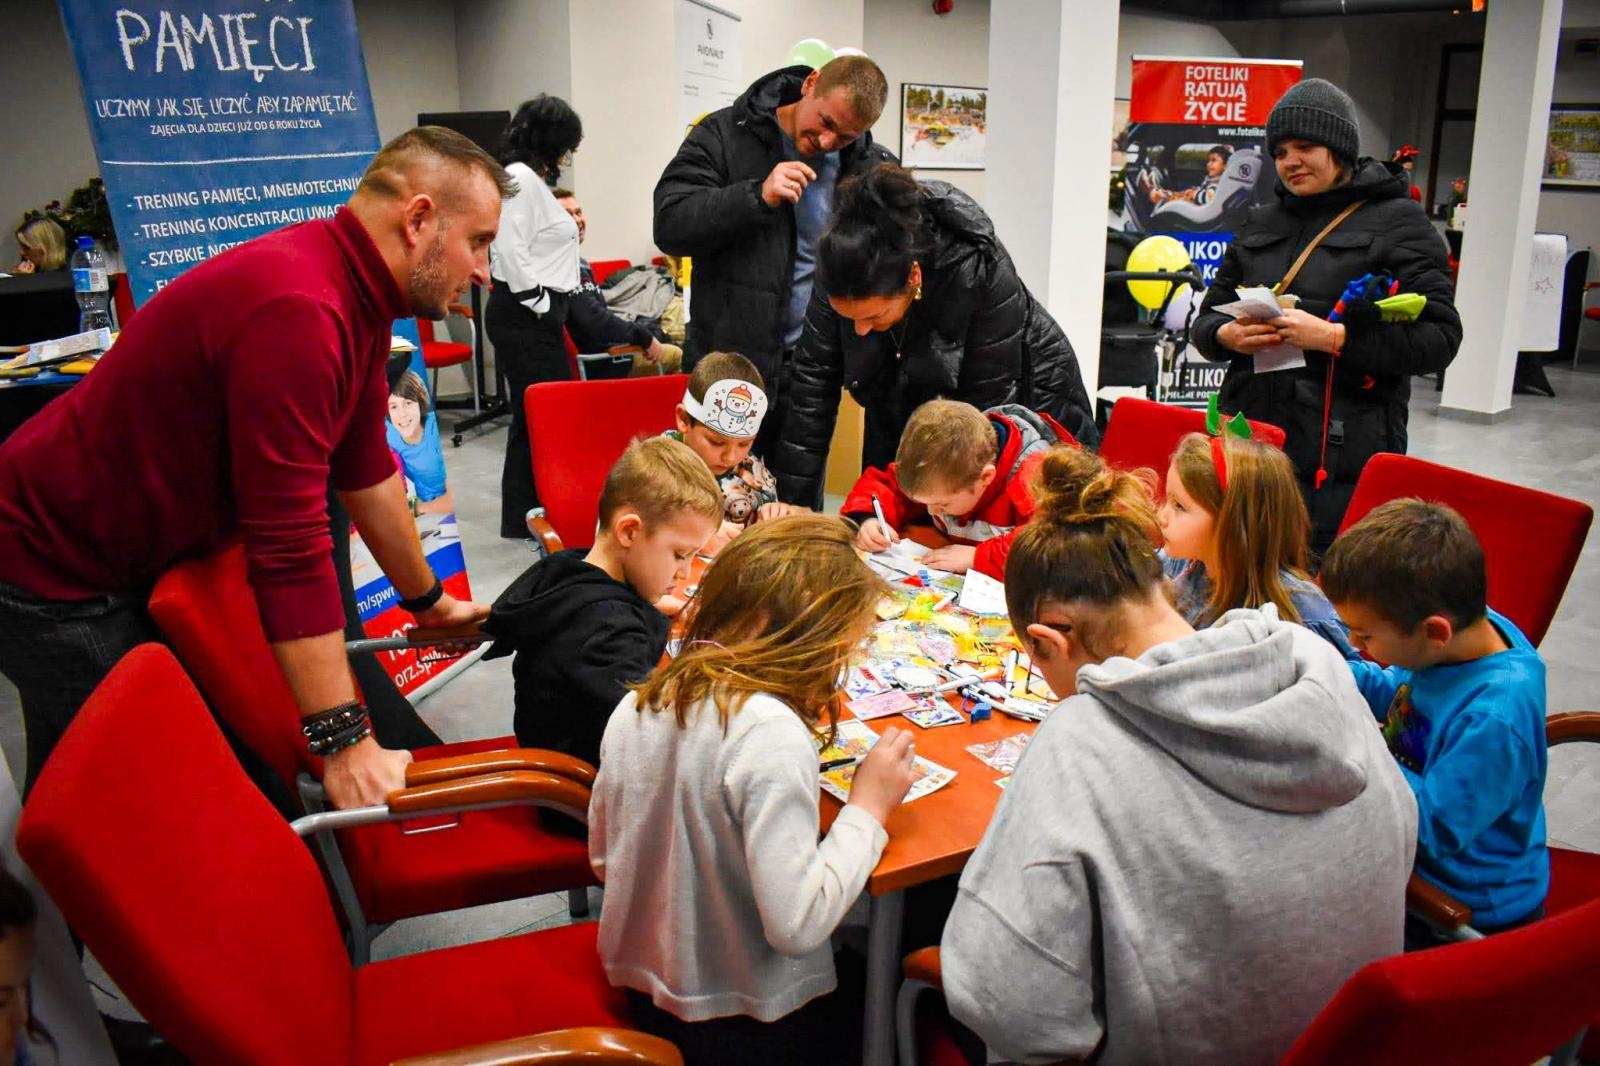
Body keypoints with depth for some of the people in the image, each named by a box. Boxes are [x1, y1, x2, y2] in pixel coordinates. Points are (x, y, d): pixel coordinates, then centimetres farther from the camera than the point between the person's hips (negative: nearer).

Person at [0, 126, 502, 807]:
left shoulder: (356, 293, -1)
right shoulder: (298, 309, -32)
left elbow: (366, 469, 10)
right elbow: (291, 545, -33)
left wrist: (428, 602, 18)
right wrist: (344, 742, -29)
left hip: (157, 546, 9)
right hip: (56, 572, -9)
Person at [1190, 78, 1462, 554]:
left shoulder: (1398, 222, 0)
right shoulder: (1261, 223, 17)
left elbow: (1438, 339, -8)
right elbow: (1207, 318, 19)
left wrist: (1333, 337, -19)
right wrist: (1227, 336, -5)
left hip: (1342, 457, -5)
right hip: (1251, 440, 5)